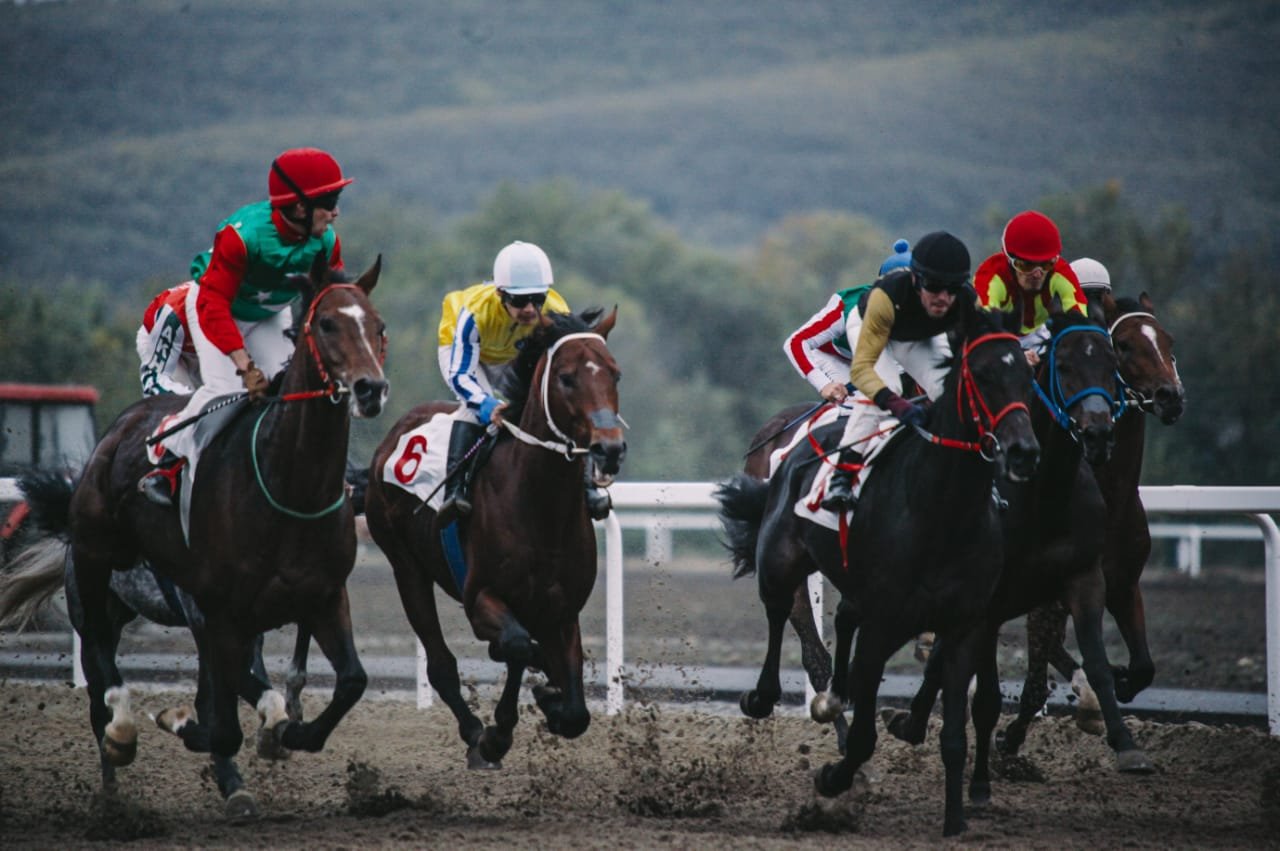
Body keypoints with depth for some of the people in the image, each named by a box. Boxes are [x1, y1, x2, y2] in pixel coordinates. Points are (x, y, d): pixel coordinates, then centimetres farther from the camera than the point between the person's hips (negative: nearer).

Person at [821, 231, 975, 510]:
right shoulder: (887, 296, -46)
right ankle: (842, 475, -27)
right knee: (883, 388, -28)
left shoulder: (967, 302, -35)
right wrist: (896, 403, -62)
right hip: (871, 329, -4)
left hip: (922, 340, 4)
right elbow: (861, 367, -47)